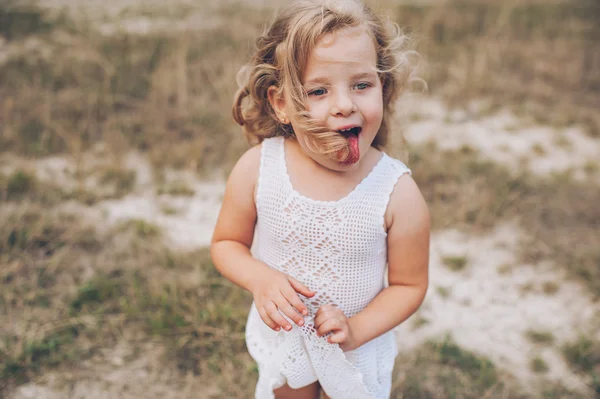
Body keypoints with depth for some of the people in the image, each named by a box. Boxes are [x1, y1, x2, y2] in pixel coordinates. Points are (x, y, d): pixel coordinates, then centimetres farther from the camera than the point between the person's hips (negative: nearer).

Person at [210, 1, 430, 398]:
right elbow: (226, 243, -8)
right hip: (281, 338, 2)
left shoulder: (398, 193, -26)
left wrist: (357, 330, -26)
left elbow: (409, 285, -14)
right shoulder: (256, 168, -23)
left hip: (359, 350, -1)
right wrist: (259, 278, -26)